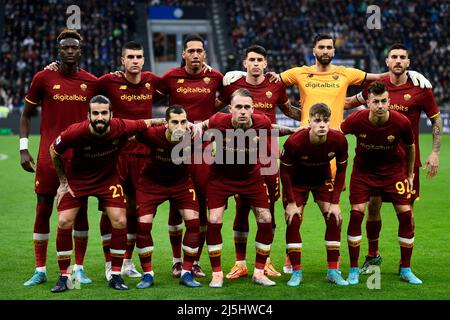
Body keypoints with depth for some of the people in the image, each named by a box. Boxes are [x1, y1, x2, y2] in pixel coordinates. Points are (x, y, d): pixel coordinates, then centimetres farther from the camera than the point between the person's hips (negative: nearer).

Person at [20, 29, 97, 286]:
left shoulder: (91, 82, 5)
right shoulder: (43, 78, -1)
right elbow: (27, 114, 7)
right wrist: (24, 150, 0)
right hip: (49, 156, -2)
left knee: (80, 211, 3)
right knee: (43, 210, 1)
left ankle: (79, 269, 13)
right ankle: (40, 271, 9)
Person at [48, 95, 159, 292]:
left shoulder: (121, 128, -27)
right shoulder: (75, 132, -30)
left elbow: (147, 123, -7)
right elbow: (54, 151, -10)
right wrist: (63, 182, -4)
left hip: (108, 178, 1)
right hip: (76, 178, -1)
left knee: (120, 222, -8)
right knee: (64, 222, -9)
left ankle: (116, 276, 6)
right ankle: (64, 278, 4)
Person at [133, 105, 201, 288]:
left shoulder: (191, 138, -28)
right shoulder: (152, 135, -31)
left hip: (181, 182, 1)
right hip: (151, 182, -1)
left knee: (193, 222, -11)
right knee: (143, 224, -9)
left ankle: (187, 273, 4)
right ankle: (147, 275, 8)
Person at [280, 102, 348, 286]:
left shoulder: (339, 140, -26)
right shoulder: (294, 142, -33)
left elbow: (341, 169, -10)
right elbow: (285, 171, -18)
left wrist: (335, 202, -13)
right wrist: (290, 202, -18)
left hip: (323, 179, 2)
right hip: (297, 181, -2)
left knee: (334, 219, -8)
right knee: (293, 221, -12)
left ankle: (333, 271, 3)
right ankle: (296, 272, 0)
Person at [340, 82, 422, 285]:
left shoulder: (401, 122, -22)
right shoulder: (356, 120, -23)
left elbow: (410, 147, -1)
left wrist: (410, 174, 6)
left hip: (393, 170, 1)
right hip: (363, 170, 0)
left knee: (406, 214, -6)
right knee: (356, 213, -12)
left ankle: (405, 270, 10)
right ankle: (354, 270, 2)